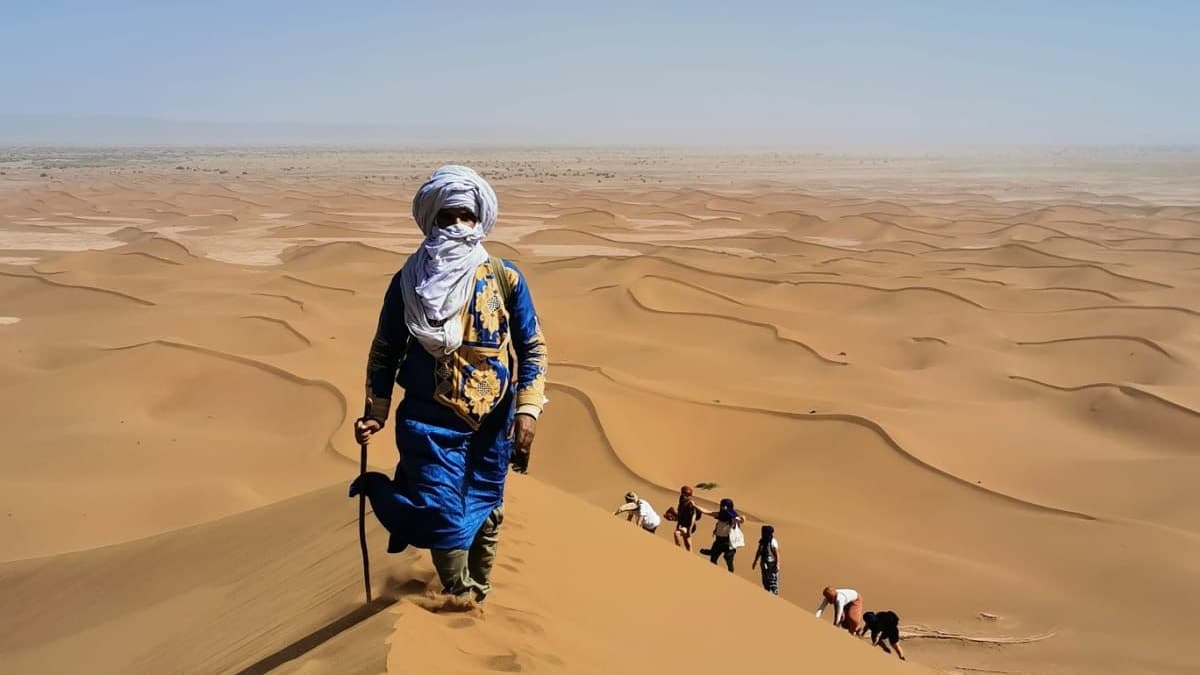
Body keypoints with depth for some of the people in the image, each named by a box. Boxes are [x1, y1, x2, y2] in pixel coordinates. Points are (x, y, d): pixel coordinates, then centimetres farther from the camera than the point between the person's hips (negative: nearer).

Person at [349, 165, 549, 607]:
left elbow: (533, 347, 1)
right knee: (445, 517, -8)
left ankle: (477, 596, 36)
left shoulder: (505, 278, -3)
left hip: (492, 421, 1)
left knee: (484, 512, 12)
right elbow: (385, 350, 6)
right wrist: (376, 412, -1)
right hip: (430, 419, -1)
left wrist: (528, 409, -8)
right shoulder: (409, 282, -2)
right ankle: (462, 599, 19)